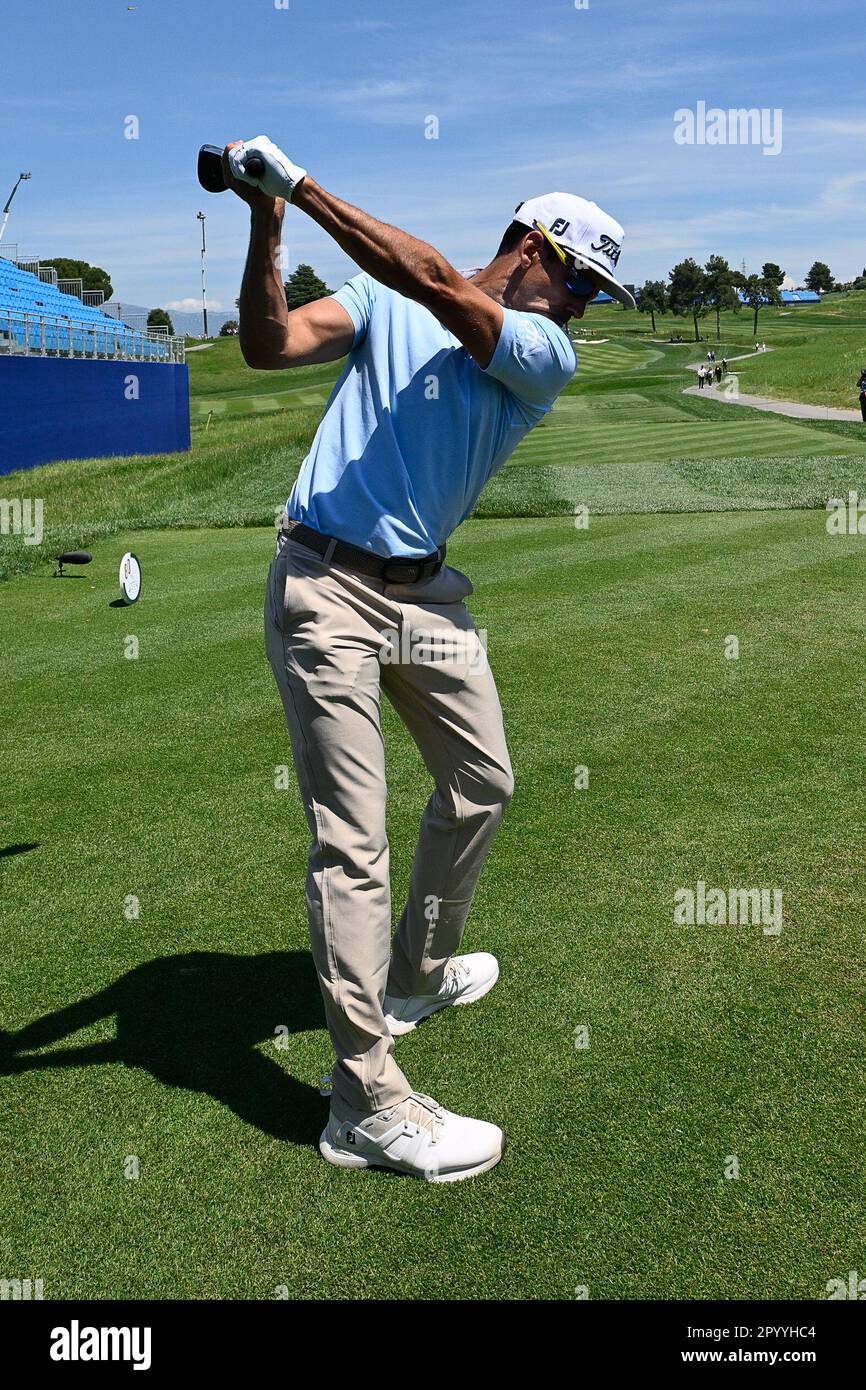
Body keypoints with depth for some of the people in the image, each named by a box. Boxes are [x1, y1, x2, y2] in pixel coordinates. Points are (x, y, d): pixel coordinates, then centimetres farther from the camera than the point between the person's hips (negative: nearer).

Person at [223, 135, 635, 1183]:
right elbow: (268, 345, -7)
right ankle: (366, 1102, -6)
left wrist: (301, 183, -19)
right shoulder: (382, 303, 3)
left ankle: (417, 974, 40)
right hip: (326, 586, -5)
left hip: (426, 593, 5)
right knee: (351, 839, -9)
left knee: (481, 783, 17)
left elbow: (438, 287, -13)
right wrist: (266, 223, -20)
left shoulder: (547, 354, 2)